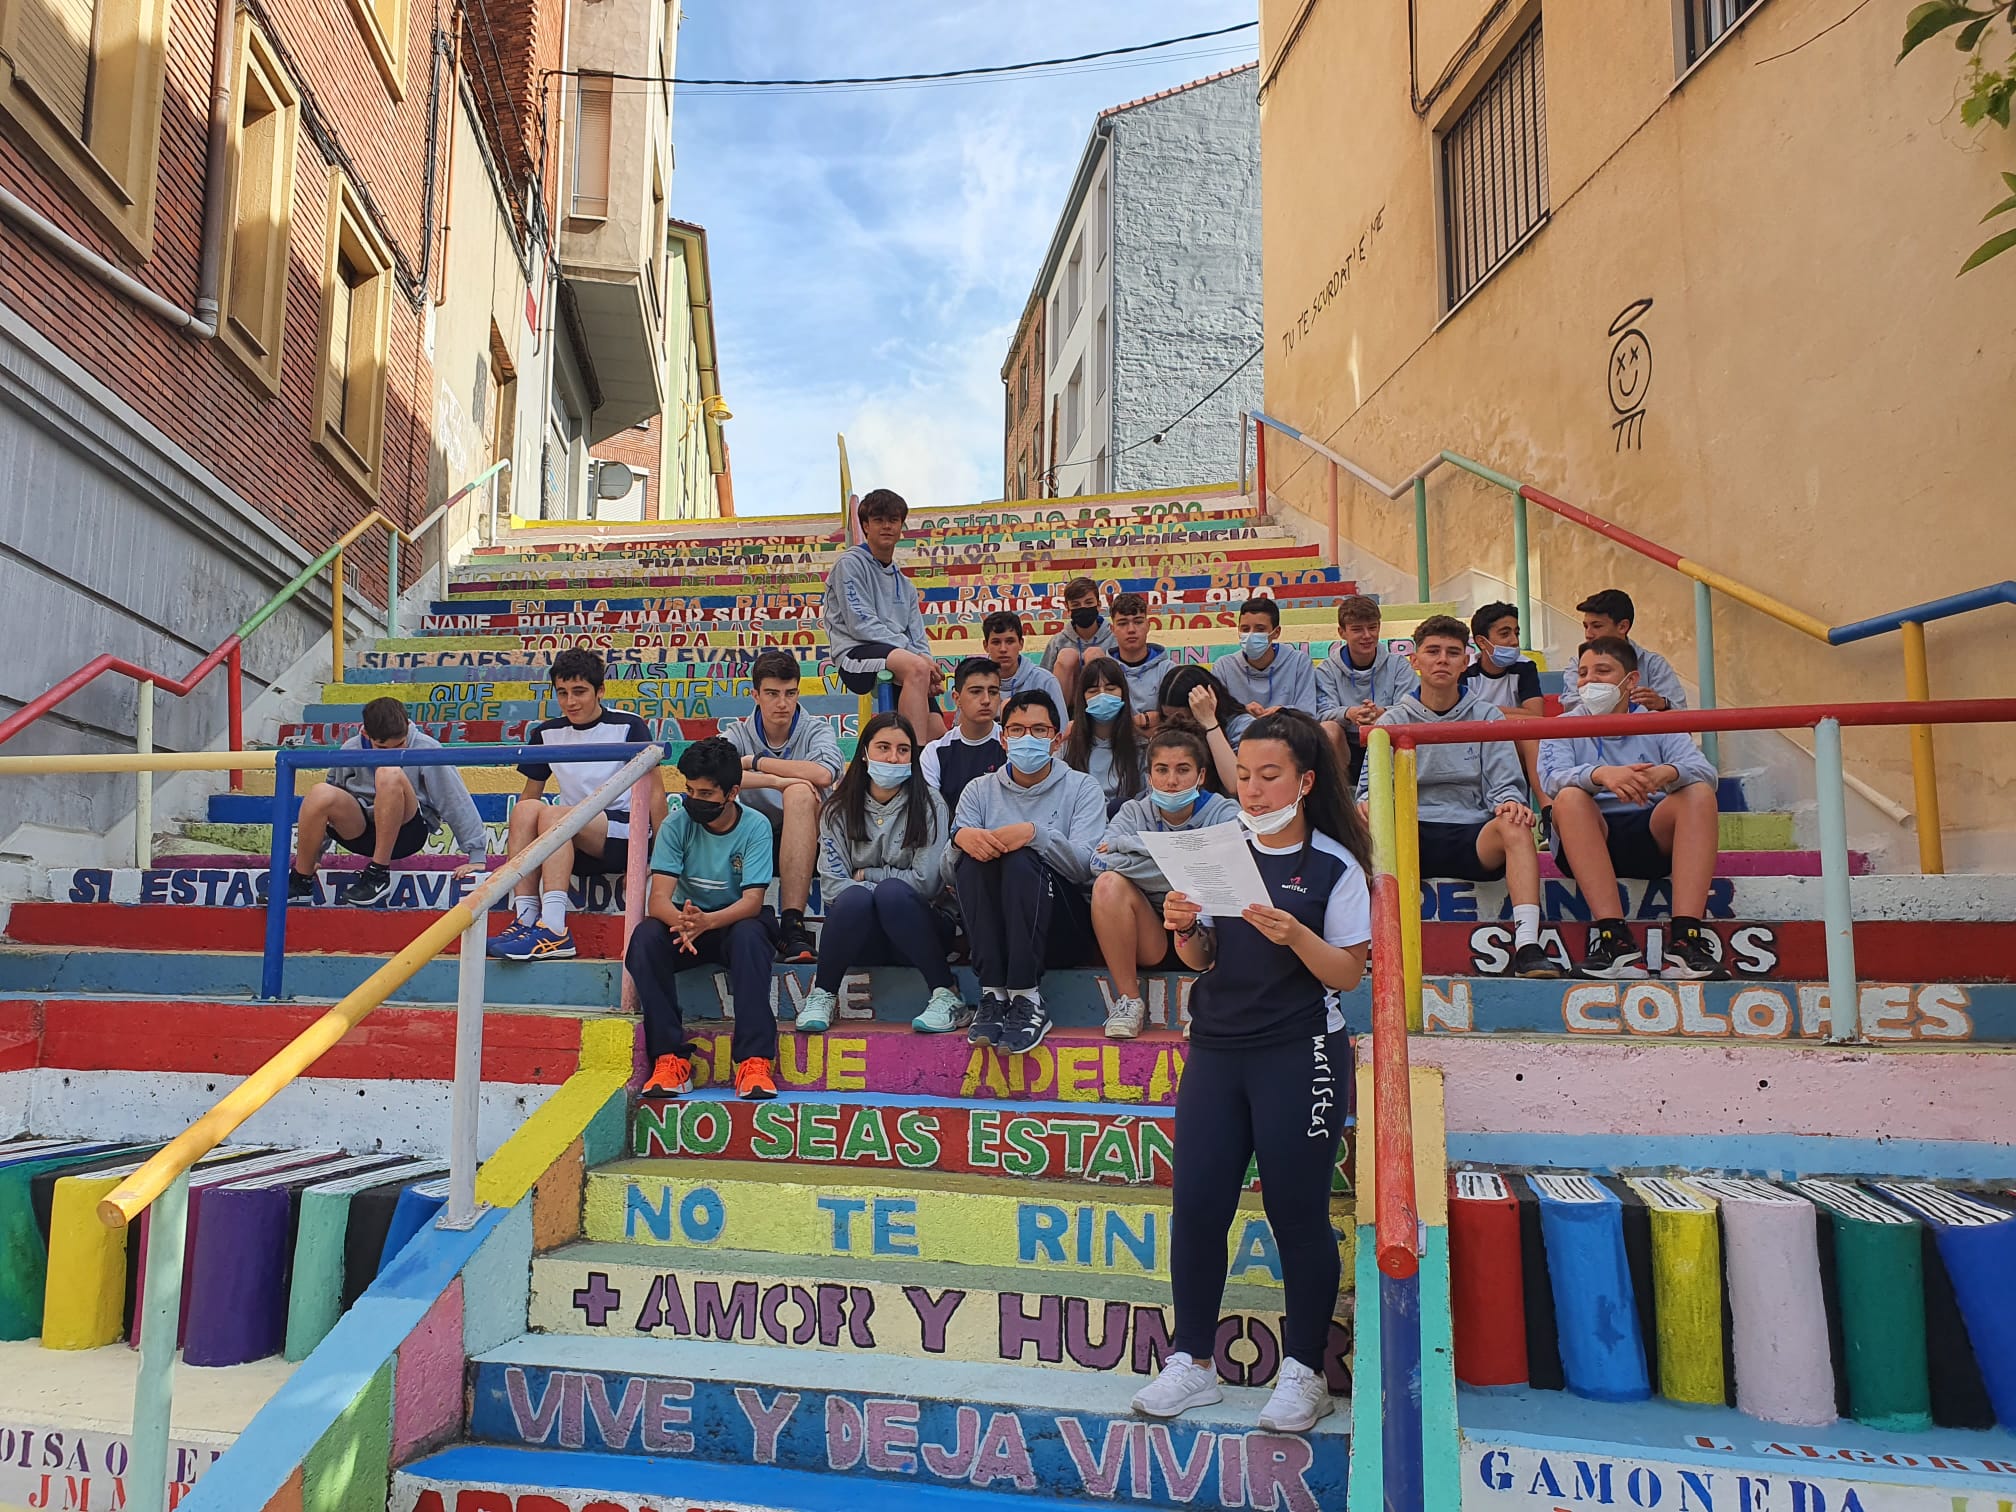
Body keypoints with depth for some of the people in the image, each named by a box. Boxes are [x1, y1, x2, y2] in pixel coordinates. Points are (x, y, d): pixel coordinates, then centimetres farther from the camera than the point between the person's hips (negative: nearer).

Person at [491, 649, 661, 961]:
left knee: (552, 814, -29)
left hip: (625, 834, -5)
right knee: (525, 809, -22)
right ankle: (526, 921, -30)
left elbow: (654, 792, -4)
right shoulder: (547, 733, 11)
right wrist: (516, 848, 6)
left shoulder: (629, 727, -2)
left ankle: (554, 932, -39)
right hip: (574, 847, 5)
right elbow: (531, 793, 17)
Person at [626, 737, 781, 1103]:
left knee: (749, 934, -36)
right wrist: (682, 921, -42)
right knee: (645, 937, -30)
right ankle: (671, 1058, -27)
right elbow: (658, 899, -17)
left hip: (736, 923, -2)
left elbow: (753, 901, -21)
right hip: (684, 923, 2)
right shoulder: (677, 825, -7)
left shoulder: (755, 827, -11)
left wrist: (707, 921, -41)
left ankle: (754, 1061, -36)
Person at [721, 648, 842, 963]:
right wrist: (775, 780, -27)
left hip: (805, 844, -1)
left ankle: (792, 926, -38)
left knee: (799, 793, -33)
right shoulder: (737, 734, 5)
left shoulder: (816, 729, 3)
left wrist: (755, 762, -12)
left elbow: (824, 774, -22)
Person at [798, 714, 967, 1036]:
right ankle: (821, 996, -14)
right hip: (860, 937, 1)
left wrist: (866, 874, -4)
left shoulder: (928, 805, -2)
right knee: (856, 897, -32)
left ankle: (947, 997, -26)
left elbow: (926, 882, -9)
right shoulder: (839, 808, 4)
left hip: (914, 929, -1)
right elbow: (831, 884, -4)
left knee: (892, 892, -33)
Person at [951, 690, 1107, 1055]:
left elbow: (1085, 865, -10)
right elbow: (949, 870, 2)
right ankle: (994, 995, -31)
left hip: (1062, 928, -2)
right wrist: (961, 837, -21)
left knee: (1020, 860, -30)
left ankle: (1027, 1002, -32)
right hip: (993, 926, 2)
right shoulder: (980, 791, 14)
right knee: (974, 857, -26)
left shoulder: (1081, 788, 7)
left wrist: (1036, 833, -26)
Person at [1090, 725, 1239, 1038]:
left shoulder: (1223, 812, -2)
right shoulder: (1135, 812, 3)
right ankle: (1128, 1001, -14)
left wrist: (1130, 844, -21)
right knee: (1109, 883, -25)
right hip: (1152, 939, 1)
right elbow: (1099, 862, -17)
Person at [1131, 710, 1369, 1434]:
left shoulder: (1335, 867, -5)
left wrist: (1296, 935, -23)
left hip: (1300, 1056, -4)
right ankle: (1192, 1360, 19)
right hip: (1217, 1049, 4)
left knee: (1297, 1211, 4)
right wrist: (1184, 927, -11)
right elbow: (1200, 959, 10)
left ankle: (1303, 1372, 20)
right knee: (1195, 1204, 4)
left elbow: (1348, 973, -7)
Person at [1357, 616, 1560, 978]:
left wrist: (1510, 803, -19)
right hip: (1409, 840, 0)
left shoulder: (1487, 717, 13)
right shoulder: (1394, 721, 12)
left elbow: (1504, 786, 6)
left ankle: (1527, 948, -38)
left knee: (1515, 825, -32)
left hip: (1473, 838, 1)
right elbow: (1372, 787, 5)